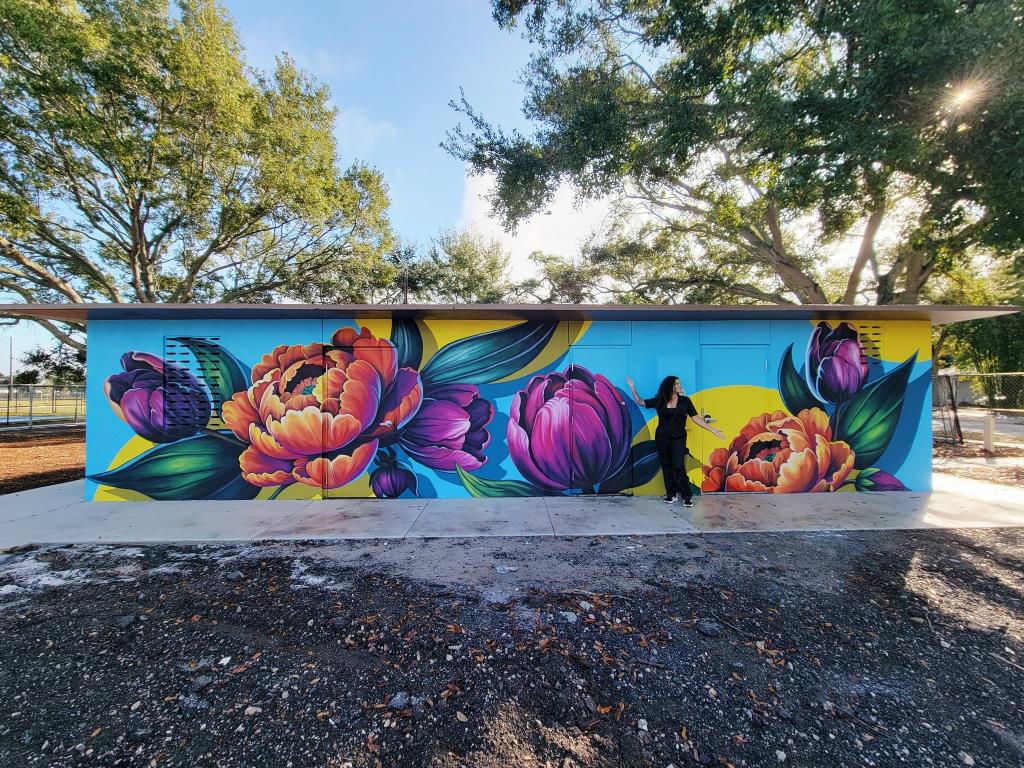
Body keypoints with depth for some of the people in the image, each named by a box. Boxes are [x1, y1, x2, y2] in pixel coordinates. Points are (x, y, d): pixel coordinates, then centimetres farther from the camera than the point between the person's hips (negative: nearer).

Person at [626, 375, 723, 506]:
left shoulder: (685, 400, 0)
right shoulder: (659, 401, 1)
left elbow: (695, 418, 2)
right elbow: (640, 402, 8)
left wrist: (712, 429, -3)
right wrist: (632, 388, 1)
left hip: (678, 438, -2)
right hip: (662, 438, 2)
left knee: (678, 466, -11)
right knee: (666, 467, 7)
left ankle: (687, 496, 1)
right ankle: (671, 494, 19)